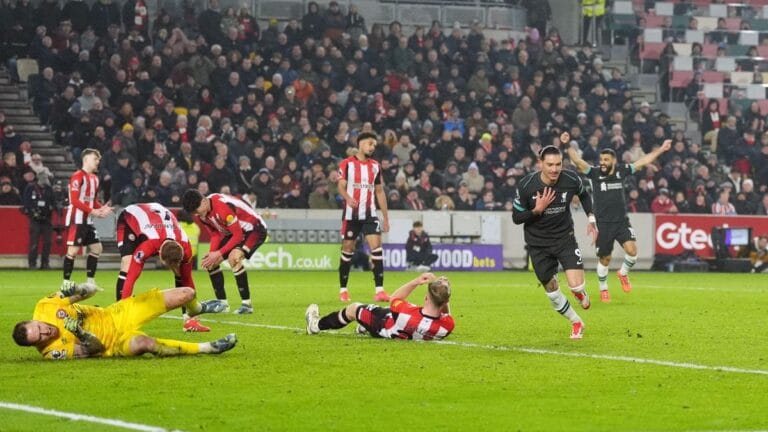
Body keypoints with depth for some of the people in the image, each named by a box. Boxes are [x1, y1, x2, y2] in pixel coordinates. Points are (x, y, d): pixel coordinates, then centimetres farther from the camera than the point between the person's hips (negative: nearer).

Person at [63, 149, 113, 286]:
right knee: (73, 250, -10)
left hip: (88, 220, 9)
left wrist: (102, 208, 1)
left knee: (96, 247, 10)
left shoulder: (94, 178, 15)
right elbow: (74, 200, -18)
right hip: (76, 219, -9)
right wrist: (92, 211, -20)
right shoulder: (78, 176, -13)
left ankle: (90, 282, 17)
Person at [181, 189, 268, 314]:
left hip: (255, 229, -9)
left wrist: (219, 254, -27)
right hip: (232, 232, 9)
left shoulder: (223, 207, -34)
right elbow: (215, 234, 1)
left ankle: (247, 304, -26)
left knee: (234, 257, -32)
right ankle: (222, 304, 12)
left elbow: (238, 235, -29)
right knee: (209, 262, 3)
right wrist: (212, 253, -17)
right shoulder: (202, 213, -6)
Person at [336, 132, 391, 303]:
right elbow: (341, 186, -8)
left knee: (376, 247, -11)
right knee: (347, 250, 2)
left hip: (370, 214, 3)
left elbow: (380, 192, 16)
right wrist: (348, 198, -31)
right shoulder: (347, 164, -1)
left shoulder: (375, 166, 12)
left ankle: (379, 290, -13)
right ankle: (343, 289, 15)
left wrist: (386, 217, 13)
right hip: (351, 213, -3)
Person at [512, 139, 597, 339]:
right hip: (538, 243, 0)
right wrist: (537, 210, -27)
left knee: (576, 285, -17)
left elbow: (584, 195, 9)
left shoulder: (571, 179, -15)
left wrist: (591, 219, 4)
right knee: (552, 291, 7)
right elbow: (516, 217, -12)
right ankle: (576, 322, 32)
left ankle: (581, 293, 22)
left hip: (565, 238, 0)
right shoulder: (526, 185, -20)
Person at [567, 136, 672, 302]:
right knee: (604, 259, 7)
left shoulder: (621, 171, 1)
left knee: (632, 250, -17)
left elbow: (643, 162, 9)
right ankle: (603, 289, 30)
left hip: (622, 221, 1)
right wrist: (569, 146, -30)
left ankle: (623, 273, 14)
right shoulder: (595, 173, -5)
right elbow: (578, 161, -17)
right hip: (603, 224, -1)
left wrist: (661, 149, 12)